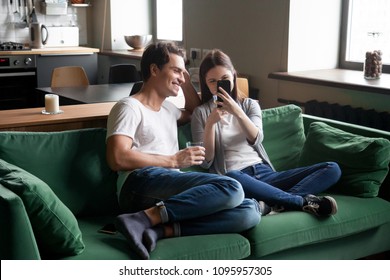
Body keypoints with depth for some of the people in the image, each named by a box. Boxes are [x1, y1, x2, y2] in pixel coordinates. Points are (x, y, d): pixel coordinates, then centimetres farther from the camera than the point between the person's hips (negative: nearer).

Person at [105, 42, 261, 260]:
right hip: (141, 184, -8)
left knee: (250, 211, -17)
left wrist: (186, 81, 33)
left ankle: (162, 230, -29)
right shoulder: (129, 107, 5)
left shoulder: (167, 107, 31)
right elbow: (117, 159, -10)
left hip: (172, 194, 8)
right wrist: (174, 160, -7)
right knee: (231, 188, -29)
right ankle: (143, 218, -31)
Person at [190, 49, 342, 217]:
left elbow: (256, 139, -3)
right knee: (232, 179, -43)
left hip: (265, 173, 4)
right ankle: (303, 201, -30)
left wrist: (237, 112, -18)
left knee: (332, 169, -11)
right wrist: (210, 122, -12)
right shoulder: (201, 112, 9)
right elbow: (205, 162, 0)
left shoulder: (250, 104, 18)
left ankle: (273, 203, -34)